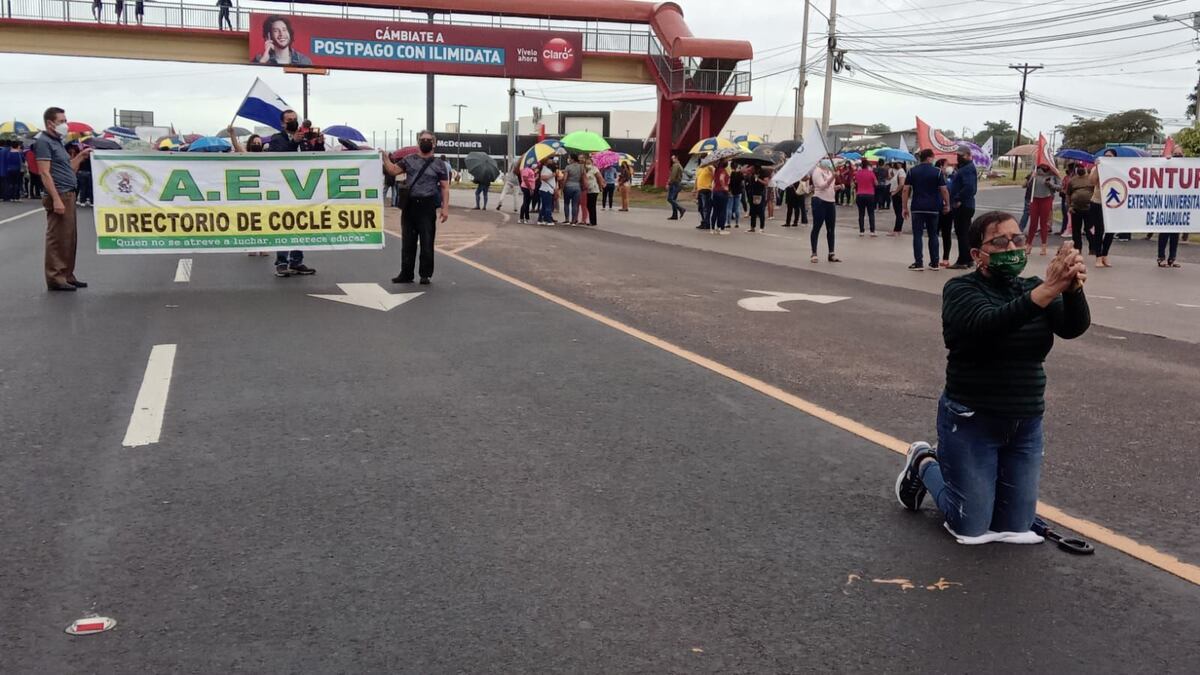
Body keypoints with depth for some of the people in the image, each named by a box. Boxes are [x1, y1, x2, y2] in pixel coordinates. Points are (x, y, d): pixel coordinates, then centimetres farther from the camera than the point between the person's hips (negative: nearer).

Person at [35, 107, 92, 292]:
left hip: (69, 195, 10)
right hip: (58, 195, -9)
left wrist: (81, 156, 14)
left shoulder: (57, 142, 19)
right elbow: (45, 173, -16)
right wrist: (56, 199, -23)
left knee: (69, 238, 13)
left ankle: (67, 275, 20)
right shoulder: (43, 142, -9)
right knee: (57, 238, -6)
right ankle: (55, 278, -2)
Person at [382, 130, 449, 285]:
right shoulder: (409, 160, 12)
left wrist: (445, 208, -8)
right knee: (408, 241, 9)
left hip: (427, 206, -3)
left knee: (427, 242, 0)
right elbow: (393, 170, 4)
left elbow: (445, 187, 0)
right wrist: (385, 157, -10)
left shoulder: (439, 164, 4)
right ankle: (406, 274, 17)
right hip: (409, 204, 3)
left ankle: (426, 274, 11)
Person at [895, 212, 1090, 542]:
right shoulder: (960, 290, -12)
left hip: (1026, 426, 5)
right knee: (971, 528, 1)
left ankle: (948, 463, 34)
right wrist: (1048, 290, -45)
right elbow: (989, 324, -33)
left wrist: (1074, 287, -37)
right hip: (971, 424, -5)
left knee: (1016, 528, 11)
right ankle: (924, 465, 27)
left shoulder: (1032, 288, 2)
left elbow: (1074, 326, -16)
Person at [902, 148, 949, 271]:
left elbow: (906, 190, -2)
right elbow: (944, 190, -4)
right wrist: (947, 205, 7)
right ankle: (934, 263, 12)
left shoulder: (912, 171, 2)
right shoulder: (937, 171, -2)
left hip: (917, 208, 0)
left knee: (917, 235, 2)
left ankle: (918, 263, -3)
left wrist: (905, 207, 2)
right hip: (933, 208, 0)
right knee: (933, 235, 10)